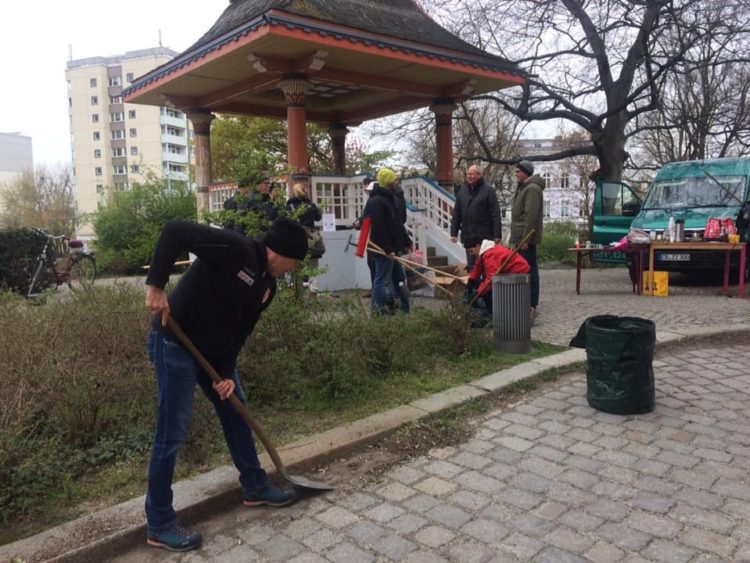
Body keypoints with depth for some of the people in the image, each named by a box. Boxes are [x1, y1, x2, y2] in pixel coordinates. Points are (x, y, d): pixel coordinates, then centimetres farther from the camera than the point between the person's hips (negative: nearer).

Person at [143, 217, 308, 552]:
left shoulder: (267, 285, 3)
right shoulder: (234, 249, -24)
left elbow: (241, 331, 5)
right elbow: (174, 232, -30)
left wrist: (227, 372, -4)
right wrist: (156, 285, -33)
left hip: (214, 349, 9)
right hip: (175, 344, -9)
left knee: (236, 412, 17)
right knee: (172, 434, -2)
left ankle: (255, 487, 36)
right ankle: (159, 525, 14)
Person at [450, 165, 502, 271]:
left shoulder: (488, 190, -4)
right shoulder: (462, 190, 11)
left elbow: (495, 215, -8)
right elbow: (456, 214, 13)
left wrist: (497, 234, -13)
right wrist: (454, 232, 8)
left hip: (485, 237, -4)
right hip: (468, 237, 5)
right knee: (471, 267, 12)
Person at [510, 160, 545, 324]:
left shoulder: (532, 189, -14)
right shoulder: (524, 187, 19)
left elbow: (531, 216, -21)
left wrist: (525, 238, -22)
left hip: (526, 238, -10)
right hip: (521, 237, 10)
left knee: (530, 270, -8)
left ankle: (532, 306, -5)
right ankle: (530, 304, 21)